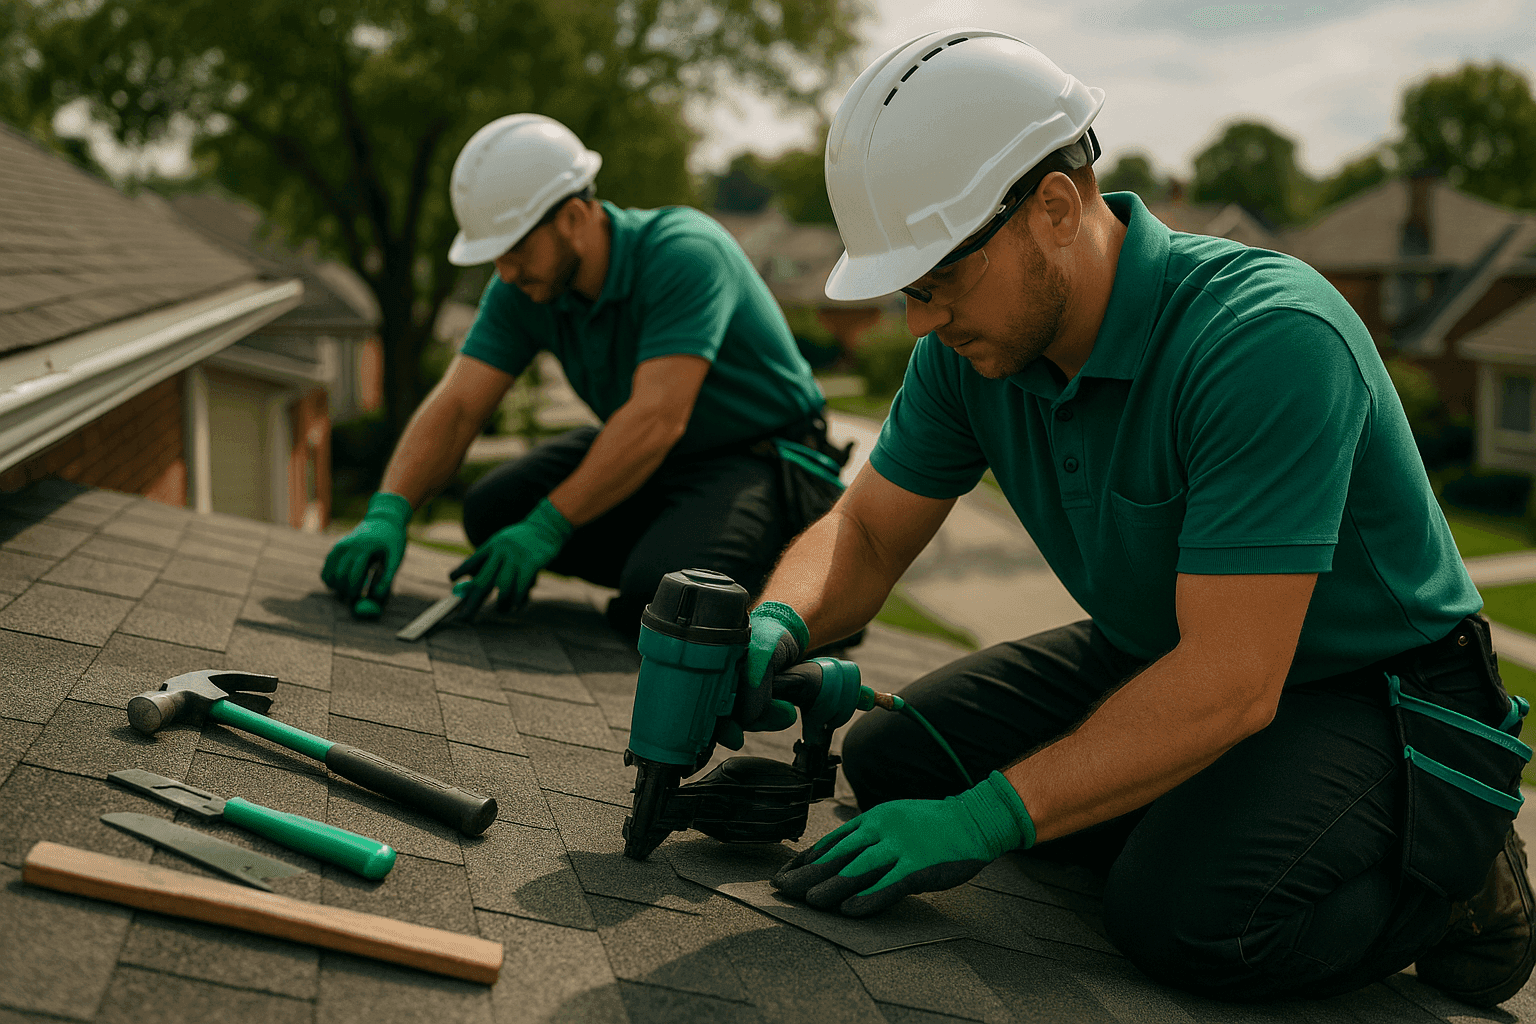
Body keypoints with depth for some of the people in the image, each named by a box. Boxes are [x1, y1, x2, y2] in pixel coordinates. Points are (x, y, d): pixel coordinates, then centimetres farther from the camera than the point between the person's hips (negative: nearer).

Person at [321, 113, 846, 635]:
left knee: (654, 598, -31)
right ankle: (673, 558, 3)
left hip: (763, 459, -7)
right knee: (493, 510, -7)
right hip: (654, 458, 8)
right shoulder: (522, 289, -8)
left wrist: (546, 527, -35)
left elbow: (656, 420, -35)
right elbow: (456, 406, -11)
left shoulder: (684, 254, -29)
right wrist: (387, 513, -27)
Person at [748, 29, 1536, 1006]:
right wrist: (777, 624, -24)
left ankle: (1447, 875, -2)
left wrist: (983, 817, -34)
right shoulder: (969, 351, -10)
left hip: (1375, 696, -7)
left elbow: (1230, 684, -35)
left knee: (1184, 916, -32)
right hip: (1157, 660, 7)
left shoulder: (1266, 338, -32)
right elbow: (864, 535, 0)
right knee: (889, 762, -4)